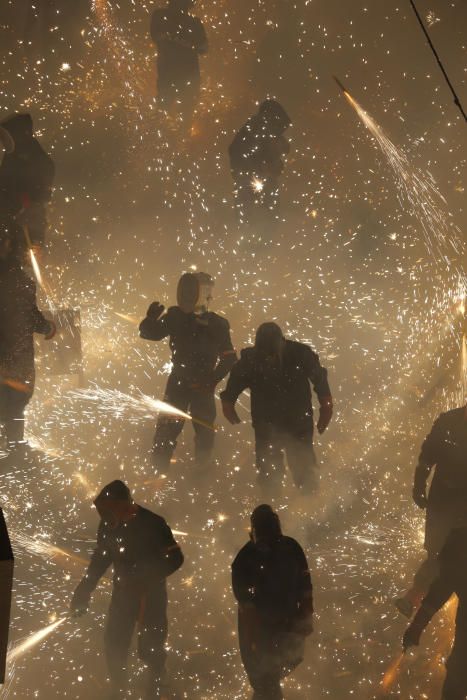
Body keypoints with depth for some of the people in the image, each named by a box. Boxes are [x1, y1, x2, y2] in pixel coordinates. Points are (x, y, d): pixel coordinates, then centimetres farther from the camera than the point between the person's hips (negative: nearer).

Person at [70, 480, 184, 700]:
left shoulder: (152, 524, -21)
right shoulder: (108, 525, -7)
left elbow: (175, 559, -16)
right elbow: (100, 559, 7)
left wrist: (145, 580, -27)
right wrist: (83, 591, 2)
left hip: (151, 595, -4)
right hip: (122, 594, 4)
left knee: (150, 647, 0)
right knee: (114, 646, 4)